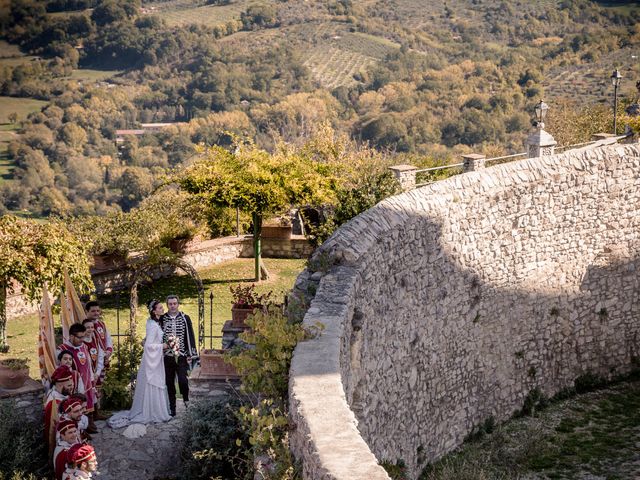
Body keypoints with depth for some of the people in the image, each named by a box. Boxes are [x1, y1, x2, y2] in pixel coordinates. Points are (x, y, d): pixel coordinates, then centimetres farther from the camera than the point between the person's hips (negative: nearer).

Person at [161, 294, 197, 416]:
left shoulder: (185, 318, 2)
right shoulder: (162, 319, 4)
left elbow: (190, 336, 3)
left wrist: (190, 355, -2)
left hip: (182, 357, -2)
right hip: (167, 356, 2)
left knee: (183, 381, -13)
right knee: (169, 384, 6)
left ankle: (186, 399, 17)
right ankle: (172, 409, 16)